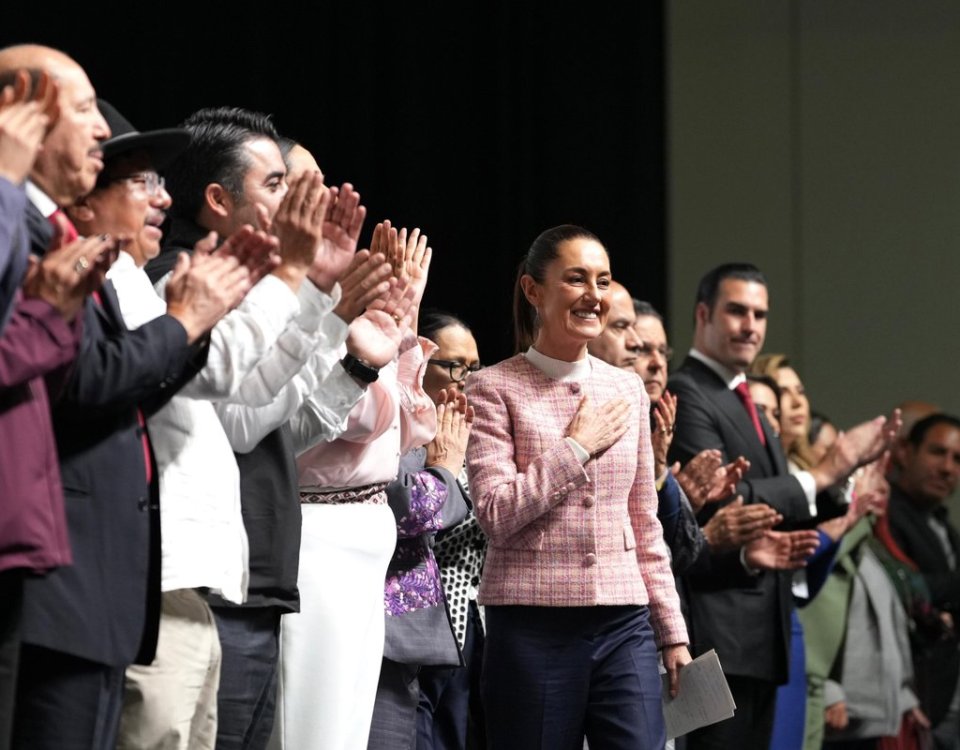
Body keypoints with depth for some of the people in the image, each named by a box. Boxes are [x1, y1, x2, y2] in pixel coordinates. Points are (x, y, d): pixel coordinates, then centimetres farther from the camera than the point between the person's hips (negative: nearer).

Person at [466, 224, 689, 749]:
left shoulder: (627, 391, 13)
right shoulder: (496, 388, -1)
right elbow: (496, 514, -11)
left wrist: (672, 632, 14)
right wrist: (579, 446, -9)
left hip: (624, 625, 4)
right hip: (532, 626, -4)